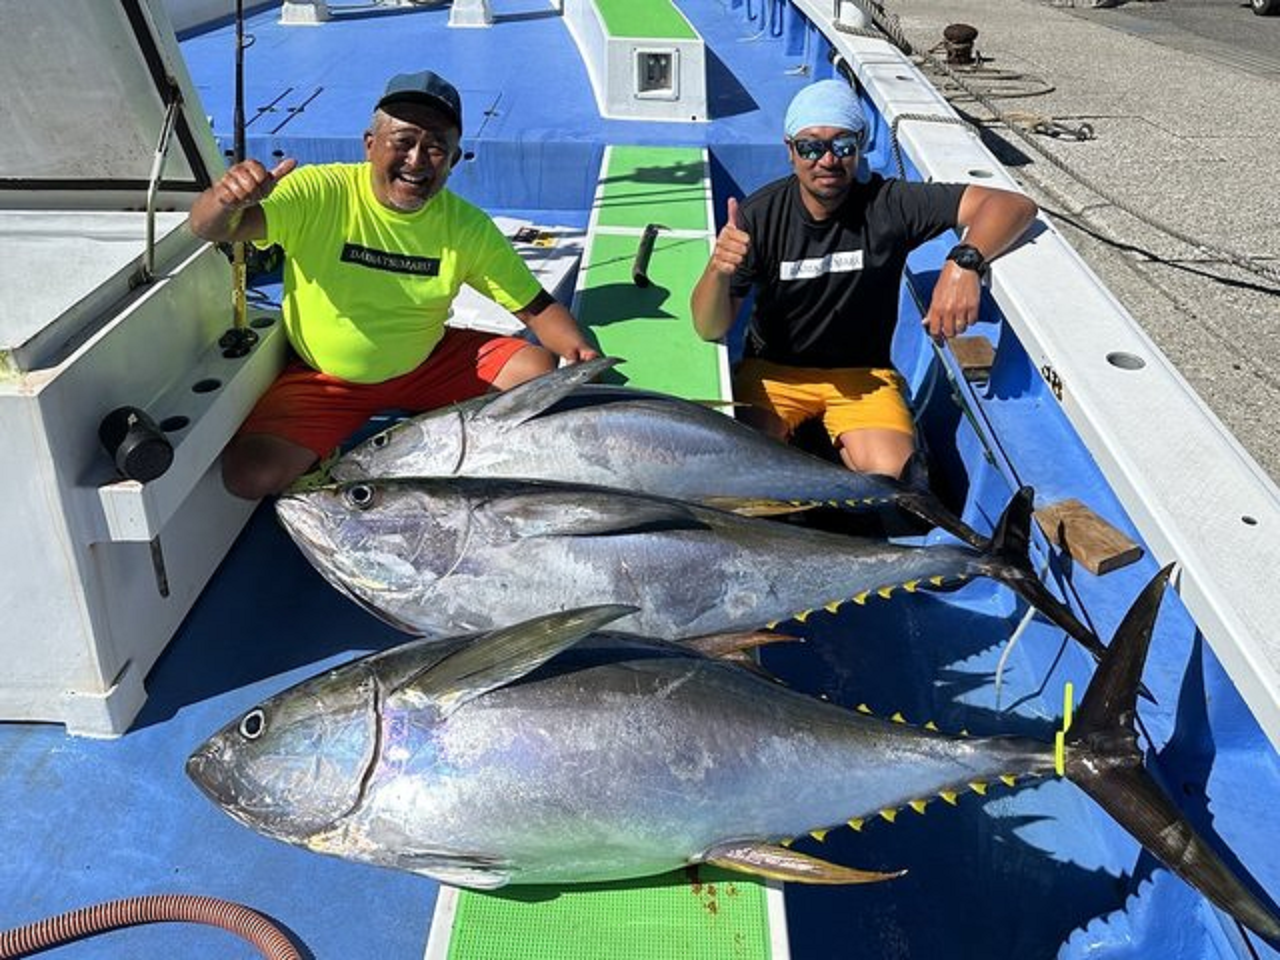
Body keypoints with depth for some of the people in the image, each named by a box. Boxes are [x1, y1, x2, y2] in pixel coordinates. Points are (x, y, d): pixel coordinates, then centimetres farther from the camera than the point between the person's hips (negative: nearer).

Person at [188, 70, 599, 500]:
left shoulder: (467, 227, -11)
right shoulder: (317, 194, -20)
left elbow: (535, 305, -7)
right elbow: (207, 229, -28)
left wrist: (577, 349, -28)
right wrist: (227, 199, -52)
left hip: (426, 365, 3)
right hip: (323, 379, -2)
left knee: (538, 370, -13)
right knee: (250, 474, -23)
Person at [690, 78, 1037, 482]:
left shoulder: (888, 204, -15)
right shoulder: (761, 214, -12)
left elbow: (1014, 205, -20)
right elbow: (710, 329, -14)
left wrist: (965, 261, -41)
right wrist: (718, 270, -37)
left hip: (863, 373, 0)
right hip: (773, 370, 0)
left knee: (891, 476, -24)